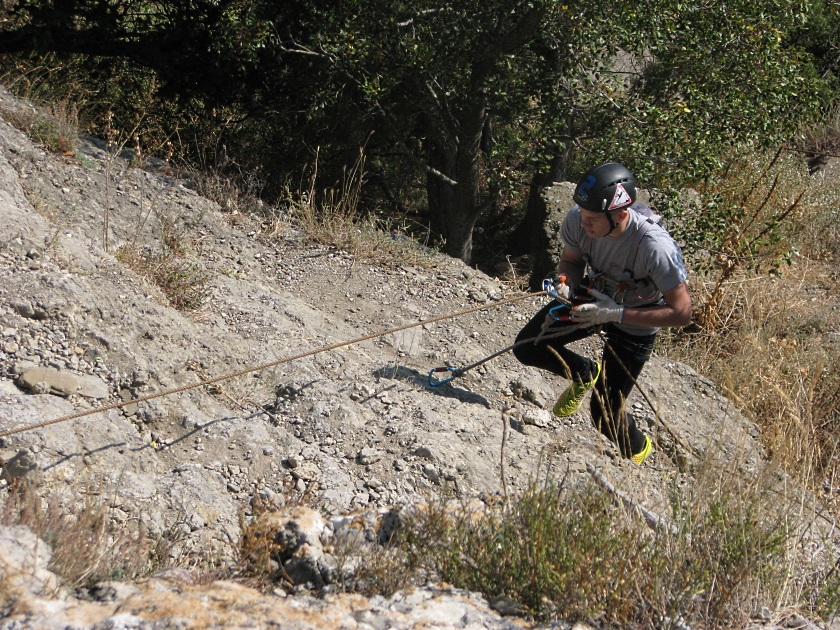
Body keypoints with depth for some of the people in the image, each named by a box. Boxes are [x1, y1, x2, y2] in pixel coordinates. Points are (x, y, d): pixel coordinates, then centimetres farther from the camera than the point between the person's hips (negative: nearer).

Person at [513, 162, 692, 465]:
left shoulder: (656, 247, -40)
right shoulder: (578, 219, -26)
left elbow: (681, 313, -31)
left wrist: (616, 313, -37)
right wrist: (566, 283, -26)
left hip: (635, 323, -5)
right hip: (593, 296, 5)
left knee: (604, 414, -3)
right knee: (527, 347, -7)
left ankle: (638, 448, 33)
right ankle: (585, 374, 24)